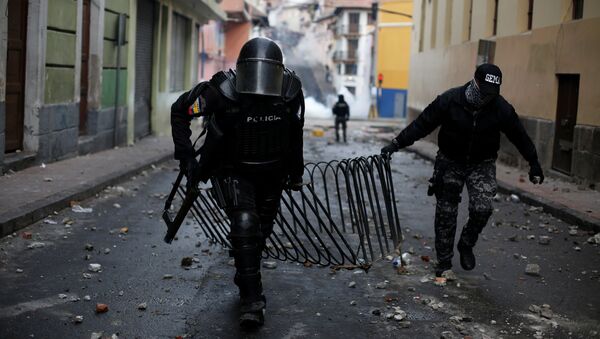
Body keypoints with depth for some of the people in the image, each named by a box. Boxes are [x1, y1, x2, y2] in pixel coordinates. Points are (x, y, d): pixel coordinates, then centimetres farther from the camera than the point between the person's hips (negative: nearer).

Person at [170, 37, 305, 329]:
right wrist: (187, 157, -16)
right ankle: (252, 299, -12)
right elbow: (179, 110, -13)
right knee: (244, 224, -21)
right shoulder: (223, 91, -28)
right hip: (233, 171, -3)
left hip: (271, 173, 4)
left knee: (261, 231, 18)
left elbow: (295, 132, 1)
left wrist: (296, 170, 11)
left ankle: (245, 278, 45)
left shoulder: (291, 90, -19)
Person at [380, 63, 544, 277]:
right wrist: (396, 144, -16)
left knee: (482, 208, -18)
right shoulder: (449, 100, -19)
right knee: (446, 213, 4)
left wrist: (534, 163, 8)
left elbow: (520, 136, 0)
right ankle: (444, 262, 17)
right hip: (450, 162, 0)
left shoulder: (501, 108, -15)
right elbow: (421, 124, -13)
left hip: (482, 164, 0)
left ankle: (466, 245, 10)